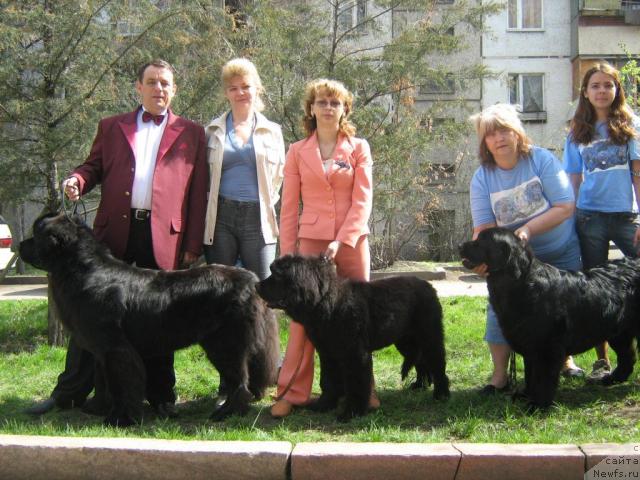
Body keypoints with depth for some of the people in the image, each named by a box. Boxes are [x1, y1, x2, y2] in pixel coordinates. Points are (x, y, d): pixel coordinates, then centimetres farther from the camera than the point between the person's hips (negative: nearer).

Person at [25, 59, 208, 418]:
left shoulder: (191, 133, 11)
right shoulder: (112, 127, 17)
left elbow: (198, 192, 6)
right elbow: (95, 166, 16)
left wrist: (193, 245, -1)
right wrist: (78, 180, -9)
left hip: (163, 236, -1)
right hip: (115, 230, 1)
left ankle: (161, 397, 16)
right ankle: (70, 393, 12)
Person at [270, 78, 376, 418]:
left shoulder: (359, 148, 6)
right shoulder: (297, 152, 8)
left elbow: (362, 201, -2)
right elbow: (289, 208, 7)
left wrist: (342, 241, -14)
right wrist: (287, 253, 2)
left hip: (352, 242, 0)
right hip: (310, 240, 0)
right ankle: (292, 393, 1)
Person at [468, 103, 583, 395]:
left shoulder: (542, 160, -17)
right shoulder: (482, 178, -11)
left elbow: (565, 207, -21)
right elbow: (484, 227, -16)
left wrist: (527, 230, -32)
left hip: (562, 253, -1)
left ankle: (565, 359, 33)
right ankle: (499, 375, -3)